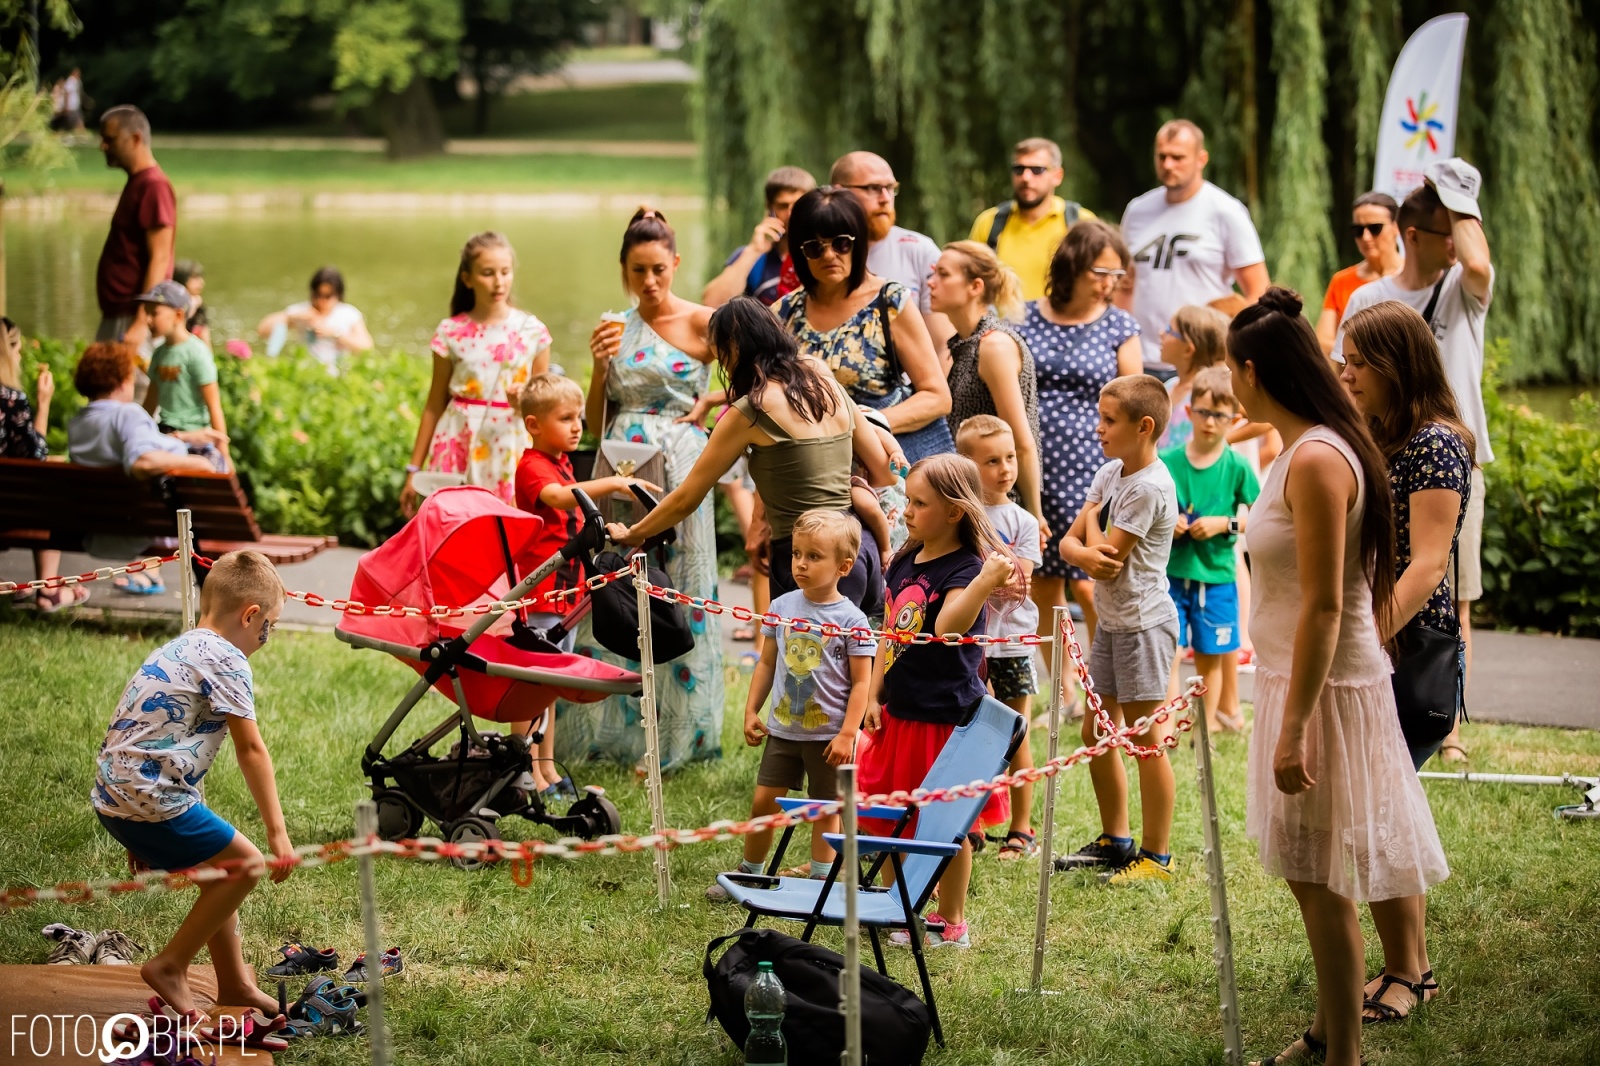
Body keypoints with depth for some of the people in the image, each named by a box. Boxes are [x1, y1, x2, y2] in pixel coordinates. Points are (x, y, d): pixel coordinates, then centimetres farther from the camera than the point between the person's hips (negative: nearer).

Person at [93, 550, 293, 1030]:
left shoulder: (175, 651, 21)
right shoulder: (226, 659, -8)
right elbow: (251, 750, -11)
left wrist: (142, 835, 32)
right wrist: (277, 832, -10)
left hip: (113, 792, 10)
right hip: (149, 798, -10)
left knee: (219, 874, 21)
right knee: (245, 865, -1)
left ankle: (236, 986, 28)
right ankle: (169, 968, 4)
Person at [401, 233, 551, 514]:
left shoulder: (532, 331, 3)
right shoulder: (451, 332, 2)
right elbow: (434, 406, 7)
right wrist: (414, 469, 7)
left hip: (511, 446, 0)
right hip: (458, 445, 0)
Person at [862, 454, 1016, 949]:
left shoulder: (966, 567, -16)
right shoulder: (904, 563, 8)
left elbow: (949, 627, -34)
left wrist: (986, 584, -50)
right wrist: (876, 695, 11)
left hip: (947, 716, -8)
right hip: (901, 710, 8)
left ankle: (951, 923, 14)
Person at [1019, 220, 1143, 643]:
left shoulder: (1119, 327, 3)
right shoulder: (1025, 320, 5)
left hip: (1091, 469, -2)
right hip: (1031, 468, 2)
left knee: (1087, 586, -8)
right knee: (1042, 588, 6)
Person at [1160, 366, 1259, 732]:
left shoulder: (1237, 467, -4)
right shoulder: (1167, 461, 0)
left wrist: (1225, 524, -14)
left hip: (1216, 575, 0)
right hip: (1172, 573, 0)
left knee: (1210, 657, 9)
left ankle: (1207, 727, 21)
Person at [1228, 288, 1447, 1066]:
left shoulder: (1317, 461, -20)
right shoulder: (1302, 451, 9)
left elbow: (1324, 608, -23)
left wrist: (1293, 728, -22)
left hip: (1326, 691, -9)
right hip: (1295, 680, 9)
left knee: (1323, 885, -2)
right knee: (1313, 878, 17)